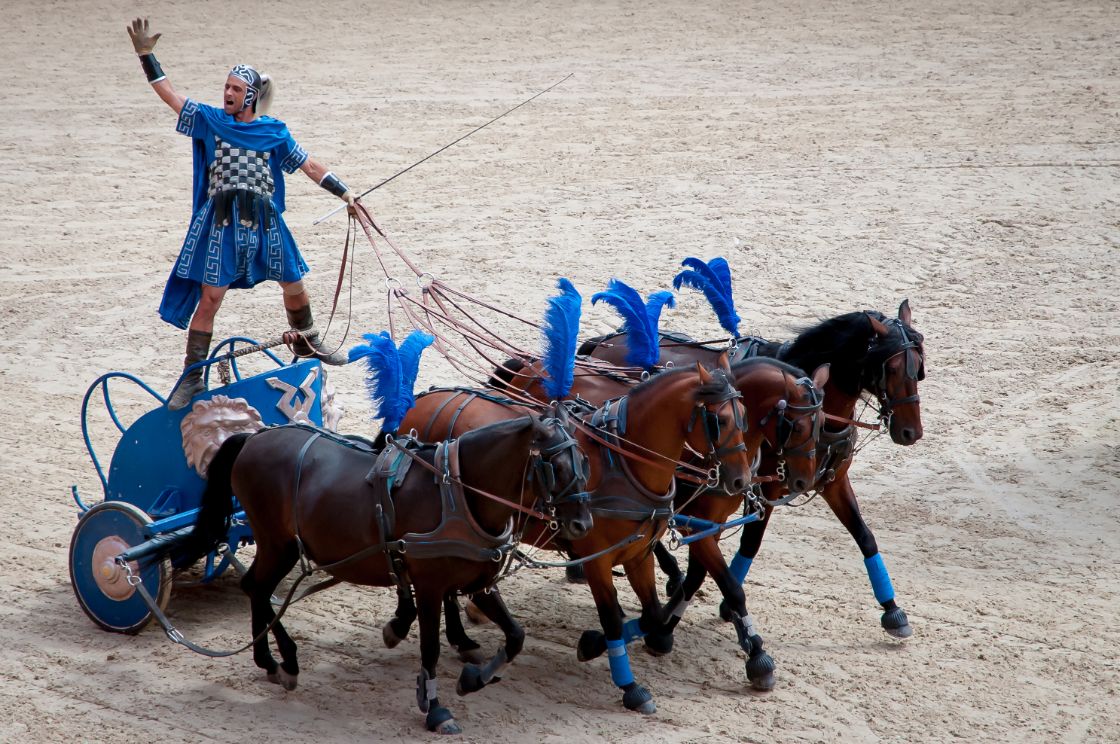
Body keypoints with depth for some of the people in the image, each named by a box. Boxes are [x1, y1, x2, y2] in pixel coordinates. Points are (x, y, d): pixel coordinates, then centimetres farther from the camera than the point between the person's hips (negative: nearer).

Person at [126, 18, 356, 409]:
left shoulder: (274, 132, 3)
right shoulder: (210, 120, 1)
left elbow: (309, 165, 9)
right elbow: (169, 94, -3)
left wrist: (344, 192, 8)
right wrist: (146, 56, -10)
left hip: (264, 221, 2)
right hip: (221, 222, -2)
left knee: (294, 286, 13)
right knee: (208, 298, -7)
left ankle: (307, 344, 42)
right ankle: (192, 377, 0)